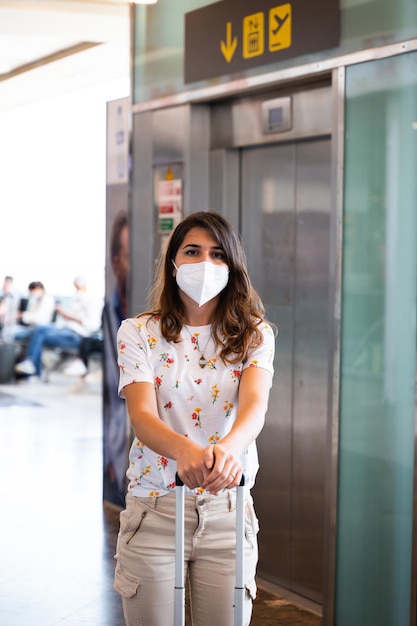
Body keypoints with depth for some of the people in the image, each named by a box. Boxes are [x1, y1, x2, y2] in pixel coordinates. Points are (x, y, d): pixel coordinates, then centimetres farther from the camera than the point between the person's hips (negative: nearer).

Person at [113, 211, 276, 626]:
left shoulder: (254, 335, 2)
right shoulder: (139, 333, 0)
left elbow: (255, 404, -16)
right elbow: (142, 415, -14)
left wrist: (229, 446, -40)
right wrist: (184, 450, -37)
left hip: (227, 511, 1)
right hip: (153, 512, -1)